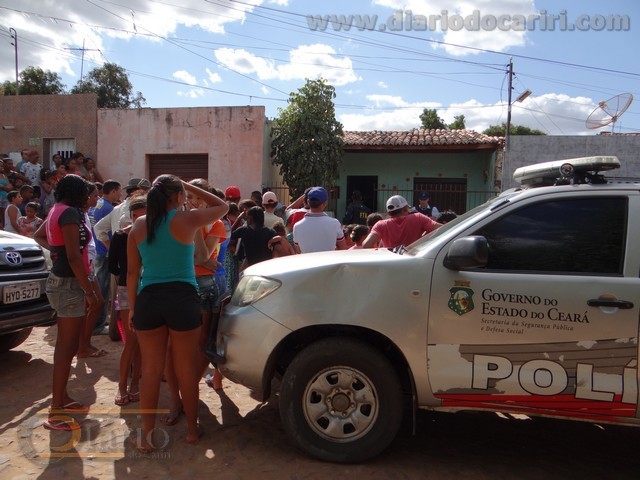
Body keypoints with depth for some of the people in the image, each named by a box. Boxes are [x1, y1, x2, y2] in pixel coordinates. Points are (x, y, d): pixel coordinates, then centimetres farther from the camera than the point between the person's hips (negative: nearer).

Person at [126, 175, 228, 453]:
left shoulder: (138, 226, 5)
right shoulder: (186, 220, -7)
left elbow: (132, 271, 7)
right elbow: (222, 206, 9)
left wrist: (132, 307, 16)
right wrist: (190, 187, 13)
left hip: (148, 299, 3)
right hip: (182, 297, -3)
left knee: (151, 370, 12)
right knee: (186, 369, 11)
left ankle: (146, 436, 21)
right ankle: (192, 430, 26)